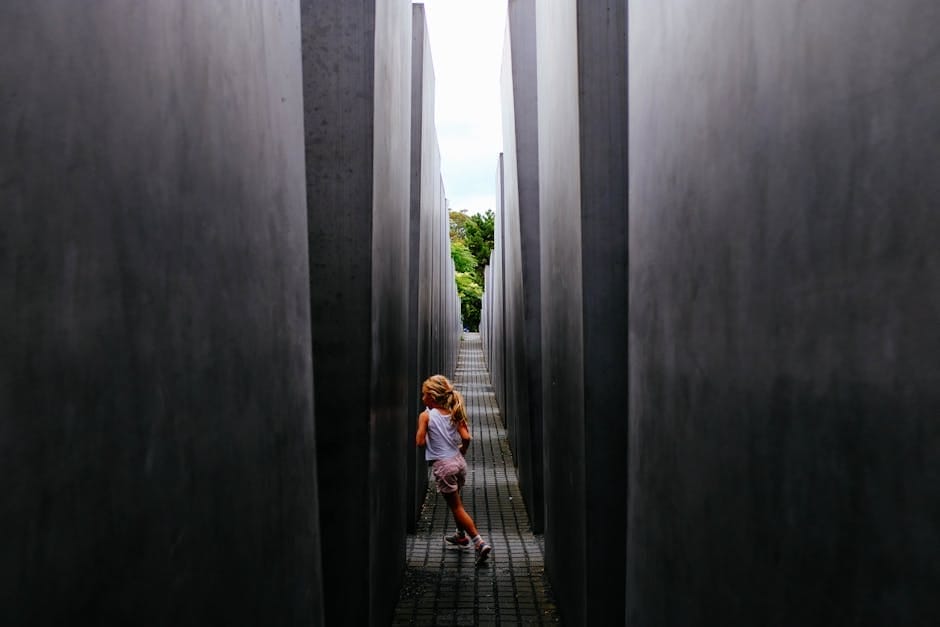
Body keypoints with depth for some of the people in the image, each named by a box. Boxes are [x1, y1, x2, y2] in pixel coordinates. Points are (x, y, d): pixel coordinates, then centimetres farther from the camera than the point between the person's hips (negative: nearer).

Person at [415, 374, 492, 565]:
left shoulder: (425, 416, -11)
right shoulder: (453, 414, 2)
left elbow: (420, 442, -13)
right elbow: (466, 437, -5)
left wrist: (421, 428, 5)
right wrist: (460, 454, 11)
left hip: (442, 465, -6)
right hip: (458, 462, 6)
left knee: (456, 506, 2)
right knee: (455, 501, 26)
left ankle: (479, 543, -4)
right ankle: (461, 536, 41)